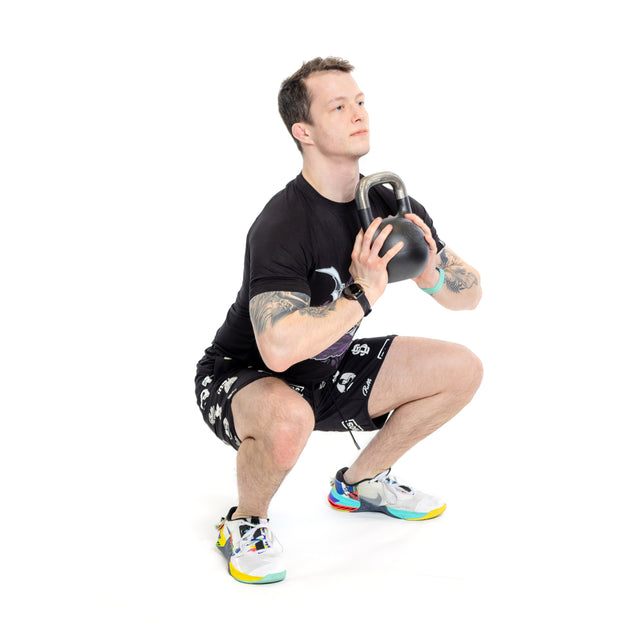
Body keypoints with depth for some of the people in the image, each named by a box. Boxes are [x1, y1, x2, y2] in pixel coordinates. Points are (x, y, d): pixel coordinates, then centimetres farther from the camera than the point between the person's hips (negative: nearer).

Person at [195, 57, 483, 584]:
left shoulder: (389, 205, -5)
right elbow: (279, 347, -43)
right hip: (243, 378, -7)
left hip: (329, 370, 7)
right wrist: (362, 295, -32)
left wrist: (431, 275, -20)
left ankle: (361, 482, 20)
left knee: (462, 369, 1)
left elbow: (471, 295, 2)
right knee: (288, 421, -42)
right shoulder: (282, 225, -29)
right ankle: (246, 522, -7)